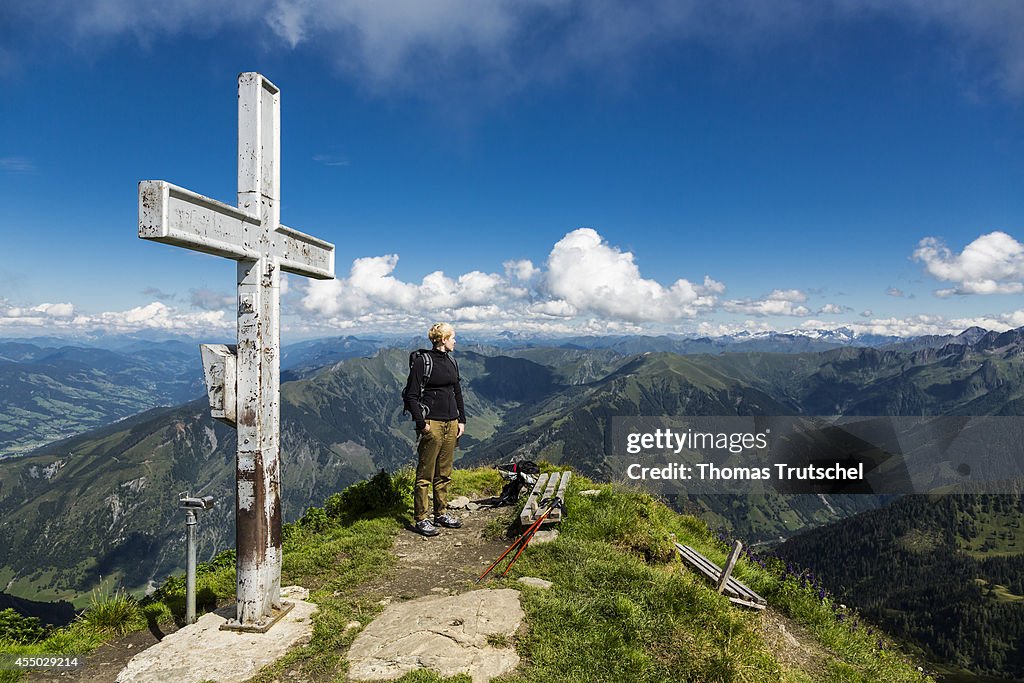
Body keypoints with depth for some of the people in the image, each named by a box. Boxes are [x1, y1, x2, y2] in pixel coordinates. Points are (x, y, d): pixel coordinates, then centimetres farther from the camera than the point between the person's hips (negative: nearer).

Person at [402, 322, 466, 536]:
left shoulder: (451, 361, 13)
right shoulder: (422, 360, -9)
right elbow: (411, 395, -11)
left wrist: (461, 420, 15)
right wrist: (421, 423, -13)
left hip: (451, 424, 7)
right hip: (432, 424, -7)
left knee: (444, 473, 15)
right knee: (425, 474, 0)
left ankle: (441, 513, 27)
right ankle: (421, 518, 11)